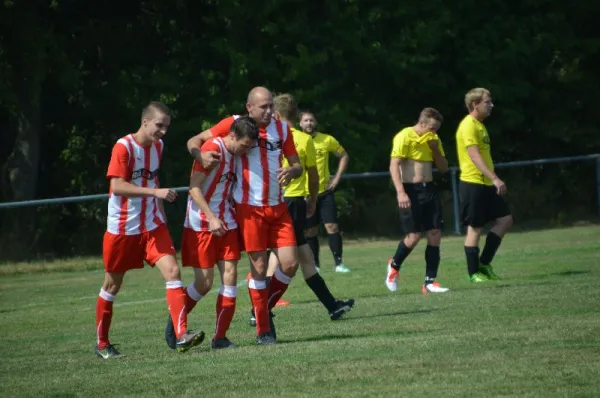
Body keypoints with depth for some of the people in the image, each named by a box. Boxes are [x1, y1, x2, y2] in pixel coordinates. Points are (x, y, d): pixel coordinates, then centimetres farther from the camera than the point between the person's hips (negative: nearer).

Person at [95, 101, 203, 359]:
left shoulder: (158, 146, 7)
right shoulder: (124, 147, -14)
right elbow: (117, 186, -24)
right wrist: (156, 192, -29)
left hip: (152, 225, 5)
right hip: (122, 228, -5)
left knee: (172, 271, -14)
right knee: (112, 284, 8)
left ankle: (181, 335, -20)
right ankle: (102, 344, 22)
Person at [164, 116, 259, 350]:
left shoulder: (236, 155, 9)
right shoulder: (212, 149, -15)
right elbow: (194, 187, -18)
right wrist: (212, 218, -24)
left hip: (225, 223, 7)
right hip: (201, 223, -7)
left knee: (230, 274, -3)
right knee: (204, 282, -6)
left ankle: (220, 337, 1)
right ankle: (173, 325, 17)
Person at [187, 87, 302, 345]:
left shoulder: (282, 128, 6)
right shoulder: (234, 124, -5)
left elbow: (297, 164, 10)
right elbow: (194, 141, -2)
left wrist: (291, 171, -14)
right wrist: (201, 155, -25)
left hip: (277, 207, 4)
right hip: (249, 207, -4)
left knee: (290, 264, -4)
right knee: (259, 268, -3)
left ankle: (265, 309, 21)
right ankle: (263, 330, 9)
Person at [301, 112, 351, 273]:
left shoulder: (327, 140, -2)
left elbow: (344, 155, 10)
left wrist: (337, 177, 2)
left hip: (325, 192, 0)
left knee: (332, 226, -7)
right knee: (310, 231, 5)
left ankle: (339, 263, -4)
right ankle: (315, 264, 16)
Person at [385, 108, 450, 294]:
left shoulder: (433, 140, 12)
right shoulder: (404, 137, -9)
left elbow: (443, 167, 15)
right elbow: (394, 165, -15)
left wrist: (436, 149, -4)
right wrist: (400, 192, -25)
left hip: (429, 189, 6)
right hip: (411, 190, -6)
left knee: (435, 235, -2)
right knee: (414, 236, -9)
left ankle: (430, 282, 3)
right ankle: (394, 266, 19)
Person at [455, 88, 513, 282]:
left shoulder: (479, 125, 17)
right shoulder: (468, 126, -14)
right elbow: (475, 157, -23)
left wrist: (494, 181, 21)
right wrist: (495, 178, -30)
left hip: (486, 185, 10)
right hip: (472, 184, -10)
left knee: (505, 219, 7)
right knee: (475, 228, -4)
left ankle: (484, 263, 12)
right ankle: (474, 273, 3)